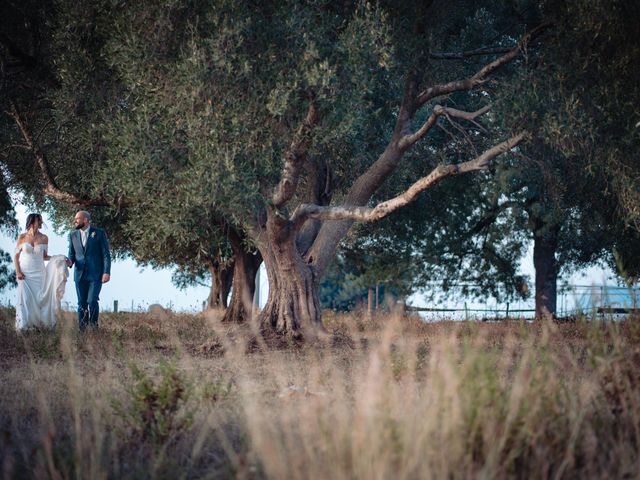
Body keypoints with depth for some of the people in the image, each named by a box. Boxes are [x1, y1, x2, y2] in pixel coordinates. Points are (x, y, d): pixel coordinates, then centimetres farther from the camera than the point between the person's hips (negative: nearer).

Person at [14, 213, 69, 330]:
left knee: (39, 299, -4)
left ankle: (38, 326, 2)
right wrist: (18, 272, -8)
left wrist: (58, 258, -2)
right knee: (25, 300, -6)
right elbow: (16, 256, 2)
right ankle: (23, 327, -1)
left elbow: (44, 256, 11)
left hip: (39, 274, 1)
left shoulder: (44, 238, 2)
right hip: (25, 274, -1)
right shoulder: (22, 237, -2)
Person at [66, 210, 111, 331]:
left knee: (92, 301, -14)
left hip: (96, 274, -4)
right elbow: (72, 254, 15)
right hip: (80, 274, 4)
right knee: (82, 303, 3)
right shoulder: (73, 235, 11)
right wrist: (70, 262, -9)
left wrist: (107, 272, -11)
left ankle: (93, 325, 0)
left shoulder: (99, 233, -1)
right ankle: (82, 329, 7)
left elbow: (106, 254, -3)